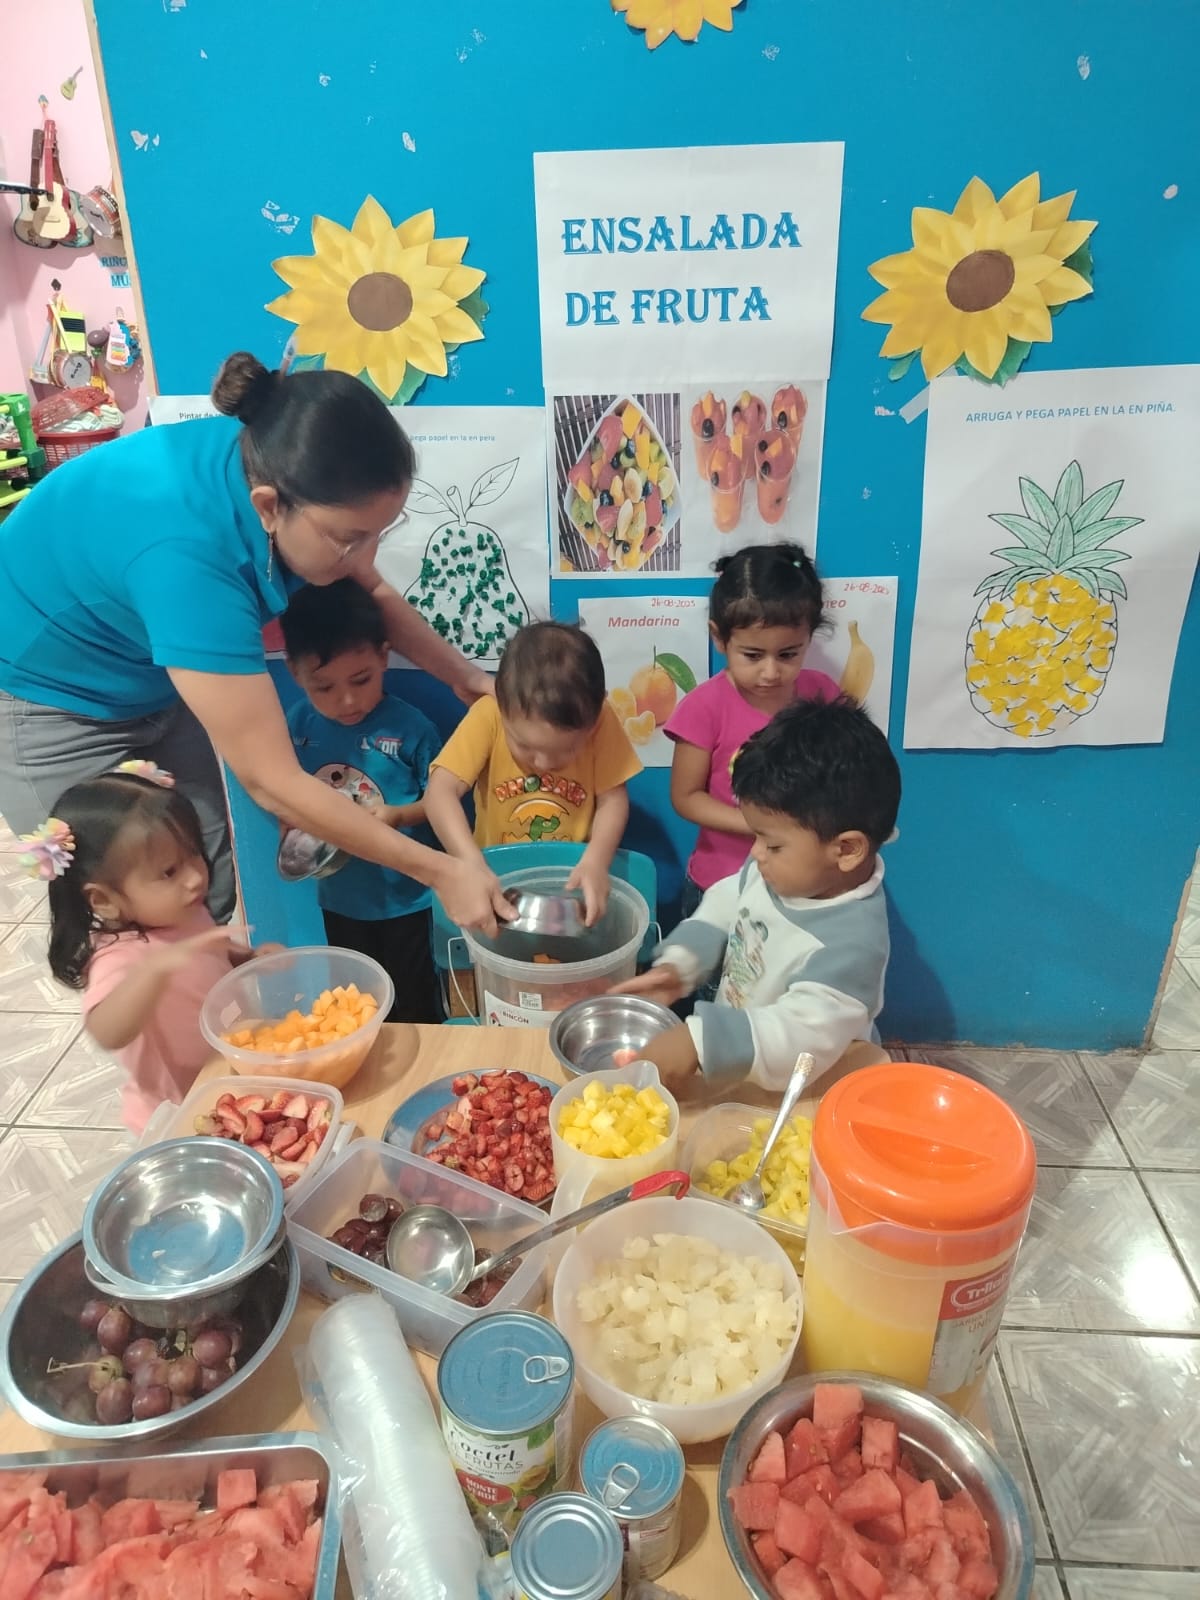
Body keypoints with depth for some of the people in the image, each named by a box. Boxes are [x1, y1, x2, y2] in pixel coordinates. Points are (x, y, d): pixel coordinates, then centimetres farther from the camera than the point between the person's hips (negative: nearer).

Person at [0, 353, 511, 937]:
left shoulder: (273, 461, -20)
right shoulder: (185, 554, -41)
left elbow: (369, 593, 0)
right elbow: (271, 781, -37)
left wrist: (467, 678, -6)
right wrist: (440, 872, -33)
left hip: (152, 683, 6)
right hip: (53, 698, -6)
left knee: (209, 896, 7)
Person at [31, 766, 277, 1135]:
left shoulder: (188, 915, -7)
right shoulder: (120, 958, -29)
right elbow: (108, 1034, -48)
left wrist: (253, 958, -5)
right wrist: (156, 966, -61)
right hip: (179, 1115, -6)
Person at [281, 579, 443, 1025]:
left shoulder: (410, 727, -20)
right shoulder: (298, 724, -9)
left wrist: (398, 815, -28)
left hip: (405, 896, -4)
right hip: (339, 896, 4)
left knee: (414, 1004, 17)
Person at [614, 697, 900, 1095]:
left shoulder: (851, 942, -30)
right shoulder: (771, 869, -8)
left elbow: (804, 1034, -38)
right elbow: (722, 910, 7)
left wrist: (700, 1042, -44)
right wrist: (676, 965, -8)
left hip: (793, 1093, -6)